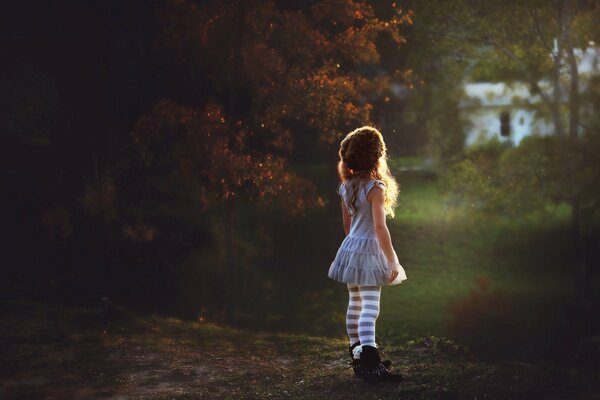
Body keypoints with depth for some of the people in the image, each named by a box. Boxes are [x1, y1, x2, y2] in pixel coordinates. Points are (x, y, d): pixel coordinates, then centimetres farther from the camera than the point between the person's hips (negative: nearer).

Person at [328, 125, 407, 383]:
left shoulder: (346, 187, 7)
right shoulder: (375, 187, -16)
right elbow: (380, 228, -20)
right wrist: (392, 261, -17)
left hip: (349, 247, 8)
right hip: (369, 250, -8)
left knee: (355, 305, 15)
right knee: (370, 308, -13)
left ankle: (358, 357, 24)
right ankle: (371, 364, -20)